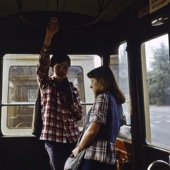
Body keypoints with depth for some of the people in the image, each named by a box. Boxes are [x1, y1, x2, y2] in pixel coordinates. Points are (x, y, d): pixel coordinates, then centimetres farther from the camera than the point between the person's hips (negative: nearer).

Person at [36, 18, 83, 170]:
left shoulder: (73, 88, 9)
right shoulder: (46, 83, 0)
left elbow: (80, 115, 10)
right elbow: (42, 63, -19)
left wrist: (72, 104, -9)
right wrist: (49, 36, -26)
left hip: (73, 138, 3)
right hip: (54, 138, -3)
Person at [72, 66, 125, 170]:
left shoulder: (102, 97, -10)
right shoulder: (117, 100, 15)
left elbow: (92, 131, -17)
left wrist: (78, 148, -3)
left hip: (95, 157, -8)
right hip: (110, 157, 9)